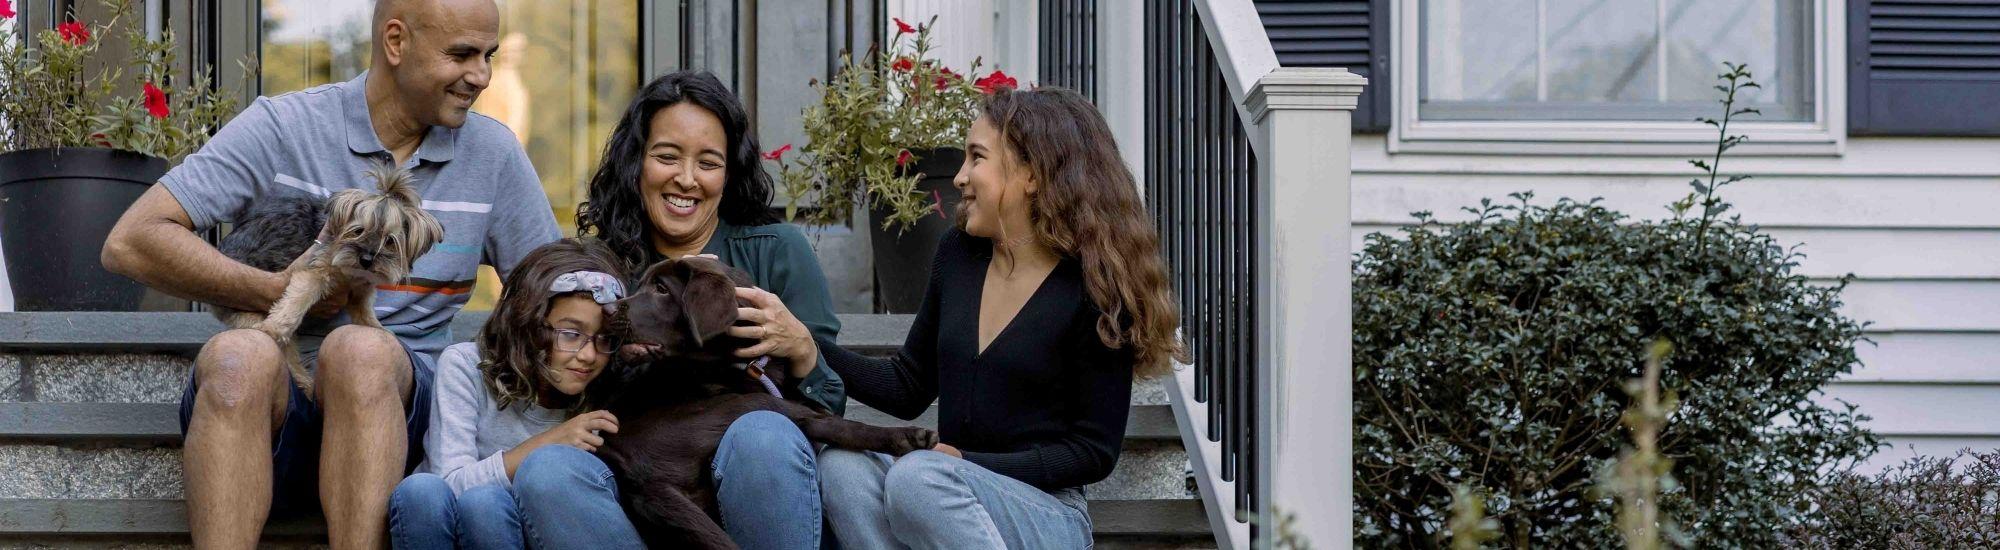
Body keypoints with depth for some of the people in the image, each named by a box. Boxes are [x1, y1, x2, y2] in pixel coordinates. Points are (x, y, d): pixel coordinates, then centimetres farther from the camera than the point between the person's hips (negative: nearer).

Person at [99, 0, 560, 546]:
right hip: (268, 400, -1)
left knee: (358, 351, -34)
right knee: (237, 355, -36)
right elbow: (130, 242, -4)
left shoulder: (492, 153, 10)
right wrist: (279, 293, -10)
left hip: (398, 408, 1)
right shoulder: (282, 126, 0)